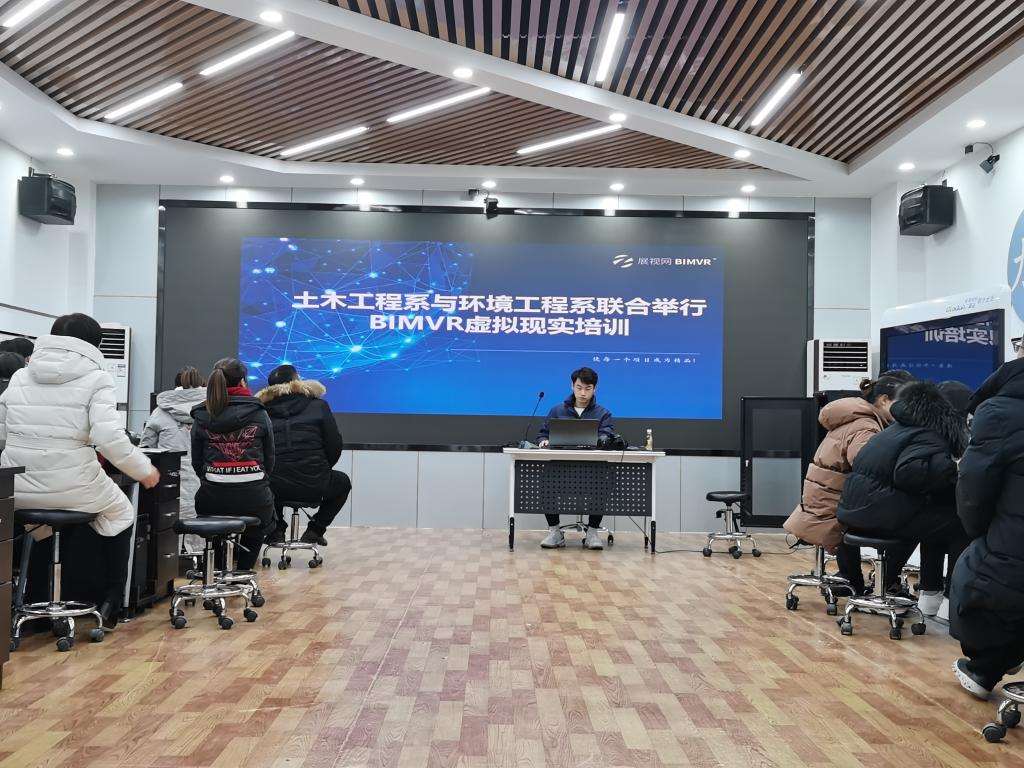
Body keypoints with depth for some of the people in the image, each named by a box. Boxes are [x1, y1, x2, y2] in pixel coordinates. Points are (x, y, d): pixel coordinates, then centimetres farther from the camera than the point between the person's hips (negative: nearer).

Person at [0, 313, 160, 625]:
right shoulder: (94, 379, -6)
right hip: (70, 489, -4)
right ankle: (109, 601, 29)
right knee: (120, 512, 26)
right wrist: (143, 470, -3)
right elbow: (110, 439, -17)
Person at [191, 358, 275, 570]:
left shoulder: (201, 416, 4)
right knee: (255, 532, 34)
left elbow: (196, 463, 8)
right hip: (253, 496, -1)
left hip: (212, 497, 1)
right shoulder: (258, 413, 0)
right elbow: (269, 459, 6)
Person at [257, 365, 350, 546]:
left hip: (274, 487, 3)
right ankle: (315, 529, 19)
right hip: (314, 485, -2)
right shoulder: (318, 406, 4)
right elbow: (334, 446, 2)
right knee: (343, 482, 31)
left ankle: (277, 528, 25)